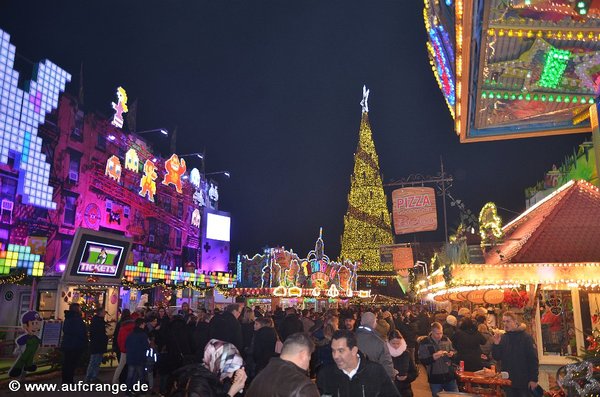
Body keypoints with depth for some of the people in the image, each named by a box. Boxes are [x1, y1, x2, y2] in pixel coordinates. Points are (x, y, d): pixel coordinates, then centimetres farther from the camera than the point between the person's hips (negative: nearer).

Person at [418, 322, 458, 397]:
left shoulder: (446, 340, 2)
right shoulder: (424, 343, -10)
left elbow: (454, 352, 14)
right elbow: (422, 361, -12)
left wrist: (452, 354, -9)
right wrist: (433, 357, -27)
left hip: (449, 376, 3)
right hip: (435, 379, -3)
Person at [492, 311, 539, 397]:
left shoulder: (525, 337, -7)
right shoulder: (502, 338, 4)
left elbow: (533, 359, -9)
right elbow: (496, 357, 2)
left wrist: (534, 379, -13)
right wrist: (496, 344, -14)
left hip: (524, 380, -4)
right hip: (508, 381, 4)